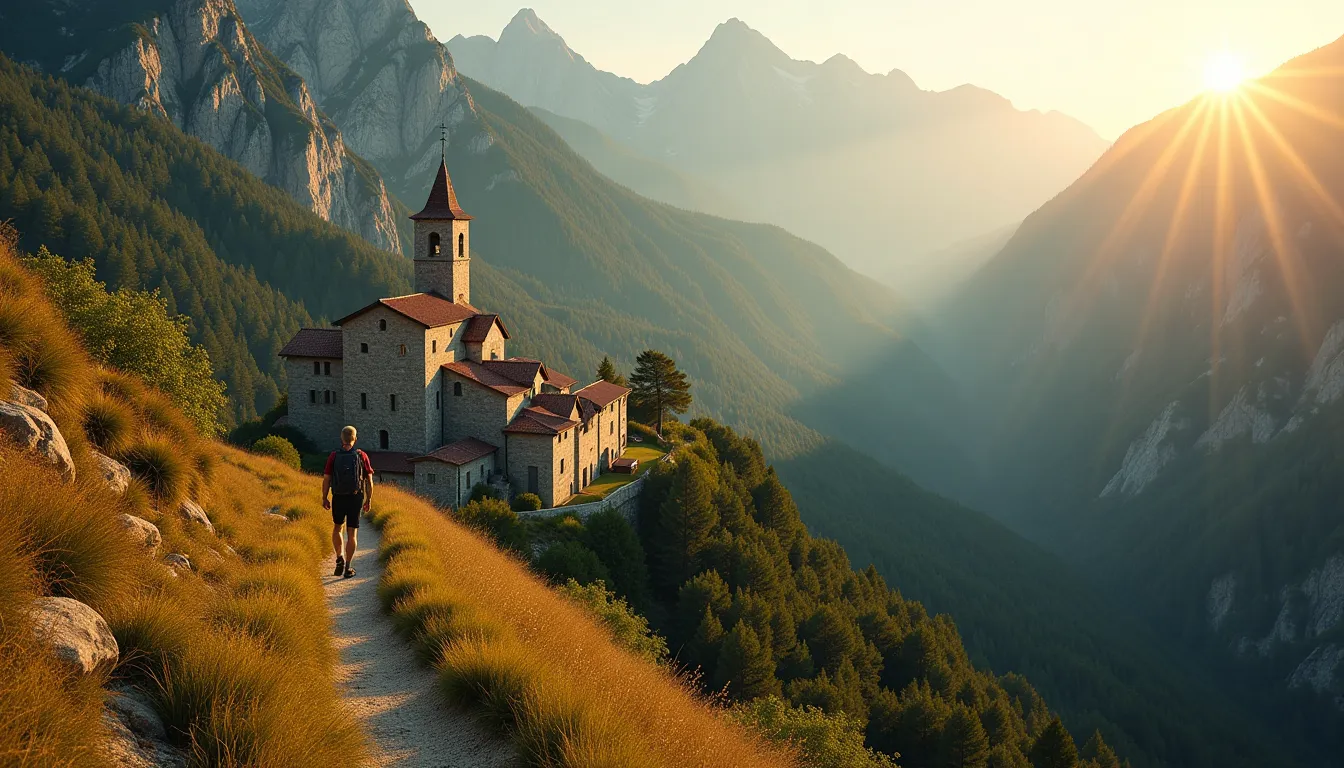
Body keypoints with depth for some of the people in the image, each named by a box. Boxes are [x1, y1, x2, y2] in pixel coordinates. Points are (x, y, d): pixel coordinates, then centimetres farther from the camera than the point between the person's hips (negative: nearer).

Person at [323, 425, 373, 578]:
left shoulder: (334, 456, -4)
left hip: (338, 498, 1)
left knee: (337, 527, 23)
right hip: (356, 498, -1)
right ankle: (348, 567, 5)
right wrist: (368, 500, 6)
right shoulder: (362, 456, -5)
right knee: (352, 533, 6)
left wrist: (324, 498, 9)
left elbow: (326, 479, -3)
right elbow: (369, 480, -4)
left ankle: (340, 559, 12)